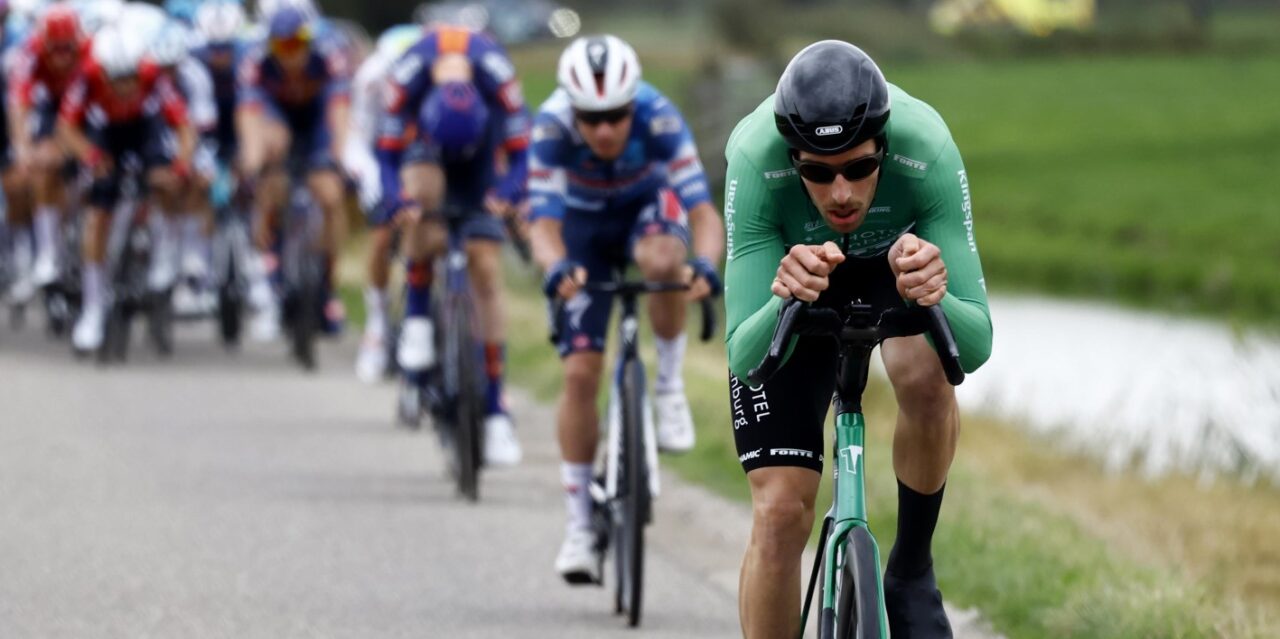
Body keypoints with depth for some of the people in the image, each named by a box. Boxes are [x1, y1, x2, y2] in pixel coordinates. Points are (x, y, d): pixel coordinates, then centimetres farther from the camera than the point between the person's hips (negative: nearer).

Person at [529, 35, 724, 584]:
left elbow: (703, 212, -38)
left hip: (649, 205, -1)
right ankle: (580, 525, 4)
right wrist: (557, 266, -59)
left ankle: (669, 386, -13)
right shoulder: (552, 127, -32)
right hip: (585, 225, 1)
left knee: (661, 260, -38)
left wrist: (704, 264, -58)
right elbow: (543, 224, -37)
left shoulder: (658, 118, -34)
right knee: (580, 372, -8)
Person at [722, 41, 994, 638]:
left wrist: (935, 295, -58)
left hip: (896, 258, 0)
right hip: (790, 268, 0)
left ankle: (911, 571, -8)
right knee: (780, 511, -11)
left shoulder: (927, 151, -38)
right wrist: (785, 300, -59)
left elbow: (976, 344, -36)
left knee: (927, 379, -32)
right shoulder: (755, 161, -38)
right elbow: (744, 358, -38)